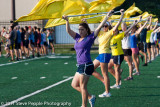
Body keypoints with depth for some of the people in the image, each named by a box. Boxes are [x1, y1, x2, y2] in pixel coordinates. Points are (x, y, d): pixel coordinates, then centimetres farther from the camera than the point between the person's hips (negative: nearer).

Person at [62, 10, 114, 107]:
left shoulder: (90, 38, -4)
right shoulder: (78, 38, 14)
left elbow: (99, 27, -8)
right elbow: (68, 30, 18)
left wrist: (107, 17, -12)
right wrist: (67, 21, 10)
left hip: (87, 65, -8)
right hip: (80, 66, 8)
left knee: (82, 86, -5)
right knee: (74, 85, 11)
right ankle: (90, 97, 19)